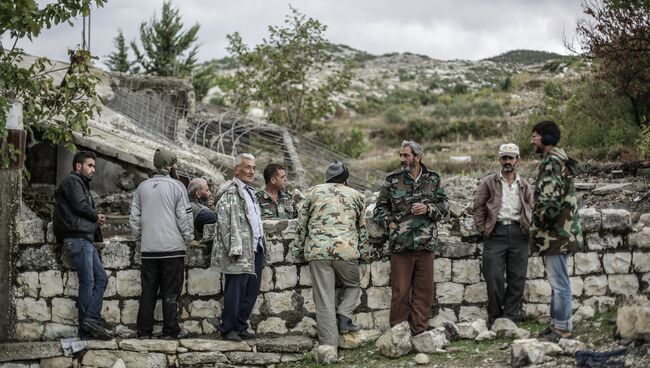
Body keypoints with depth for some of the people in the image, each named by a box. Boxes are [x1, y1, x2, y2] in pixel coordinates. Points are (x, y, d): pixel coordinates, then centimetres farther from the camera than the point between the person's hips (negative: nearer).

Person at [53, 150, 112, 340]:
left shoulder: (82, 183, 27)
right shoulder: (72, 181, -4)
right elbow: (80, 206, -16)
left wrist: (96, 218, 1)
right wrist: (96, 216, 1)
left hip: (86, 238, 10)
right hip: (78, 237, -10)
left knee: (101, 278, 5)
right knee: (87, 282, -10)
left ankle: (91, 320, -3)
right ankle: (86, 329, -10)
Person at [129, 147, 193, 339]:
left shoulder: (142, 187, 8)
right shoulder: (177, 186, -5)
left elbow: (134, 217, 10)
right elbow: (184, 216, -7)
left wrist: (139, 238, 20)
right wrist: (188, 237, 6)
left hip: (148, 248, 4)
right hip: (173, 246, -4)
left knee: (148, 291, 8)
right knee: (171, 291, 2)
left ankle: (144, 330, 9)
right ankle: (171, 329, 4)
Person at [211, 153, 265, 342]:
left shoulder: (250, 191, 21)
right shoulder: (230, 192, -9)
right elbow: (224, 223, -14)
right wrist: (234, 249, -19)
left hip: (255, 249, 9)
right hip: (239, 251, -9)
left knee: (251, 291, 10)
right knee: (235, 290, -6)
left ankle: (241, 326, 19)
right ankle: (227, 329, 4)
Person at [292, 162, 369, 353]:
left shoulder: (314, 192, 13)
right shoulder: (355, 195, 15)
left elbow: (302, 223, 12)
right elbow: (362, 227, 19)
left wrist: (299, 249, 19)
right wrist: (364, 251, 28)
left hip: (318, 251, 0)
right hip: (347, 250, 0)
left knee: (324, 299, 1)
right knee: (352, 286, 24)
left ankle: (329, 345, -2)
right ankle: (344, 316, -1)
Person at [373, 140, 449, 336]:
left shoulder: (432, 180, 8)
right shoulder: (392, 181, 3)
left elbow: (444, 206, 10)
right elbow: (380, 208, 9)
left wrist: (428, 209, -8)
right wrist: (390, 223, -6)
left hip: (426, 245, 2)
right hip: (400, 245, -2)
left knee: (424, 290, 5)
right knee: (400, 291, 0)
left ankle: (419, 331, 14)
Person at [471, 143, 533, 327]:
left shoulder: (524, 186, 14)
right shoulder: (489, 182, 6)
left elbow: (531, 209, 20)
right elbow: (478, 207, 5)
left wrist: (527, 228, 7)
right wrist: (483, 229, -2)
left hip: (518, 234, 3)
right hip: (496, 233, -3)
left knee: (517, 279, 2)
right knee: (494, 278, -5)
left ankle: (510, 318, 9)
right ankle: (494, 318, 8)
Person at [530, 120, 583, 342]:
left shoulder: (552, 162, -17)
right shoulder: (560, 161, 17)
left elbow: (550, 200, -25)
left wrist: (540, 223, -12)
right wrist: (539, 226, 20)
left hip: (555, 233, -11)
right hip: (560, 232, 11)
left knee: (559, 282, -6)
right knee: (557, 282, 16)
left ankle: (562, 328, -3)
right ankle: (558, 324, 24)